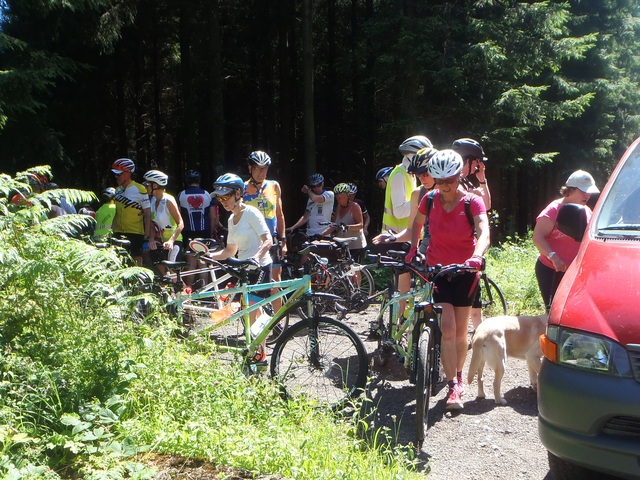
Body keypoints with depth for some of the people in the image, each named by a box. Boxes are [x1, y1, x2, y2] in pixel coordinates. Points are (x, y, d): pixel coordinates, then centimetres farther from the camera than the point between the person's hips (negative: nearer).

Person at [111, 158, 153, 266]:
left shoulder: (140, 190, -9)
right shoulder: (118, 190, 10)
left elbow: (147, 215, -9)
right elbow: (116, 213, 16)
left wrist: (147, 236, -13)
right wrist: (112, 230, 11)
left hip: (135, 233, -6)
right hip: (119, 233, 6)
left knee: (136, 264, 1)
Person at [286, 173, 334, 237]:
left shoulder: (329, 194, -2)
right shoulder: (310, 199, 18)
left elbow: (315, 199, -20)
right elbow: (305, 217, 18)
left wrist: (307, 190, 0)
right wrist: (293, 227, 5)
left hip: (323, 234, -6)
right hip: (310, 235, 6)